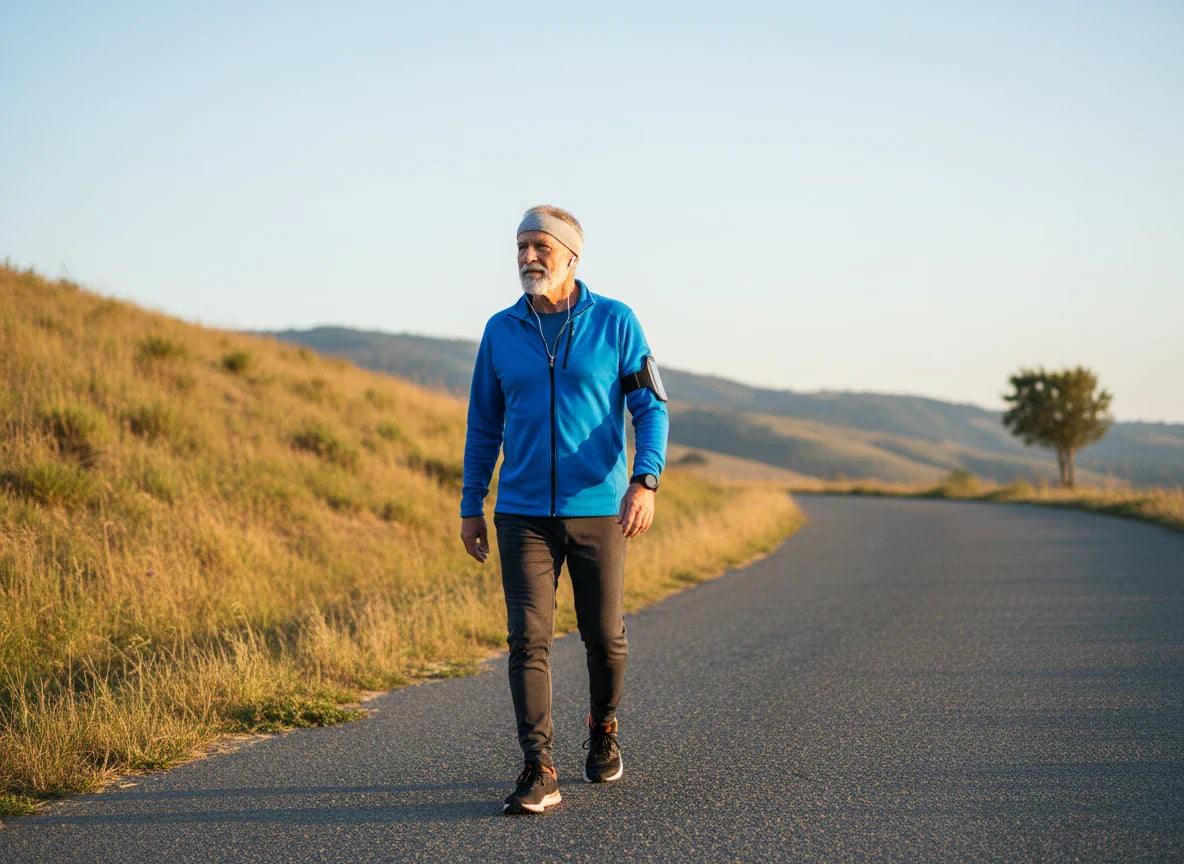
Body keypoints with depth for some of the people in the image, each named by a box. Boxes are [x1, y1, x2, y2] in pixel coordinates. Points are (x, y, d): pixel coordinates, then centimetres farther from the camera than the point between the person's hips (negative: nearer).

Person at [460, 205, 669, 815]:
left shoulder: (614, 322, -3)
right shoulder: (501, 331, 4)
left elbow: (651, 408, -5)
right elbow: (483, 424, 11)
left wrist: (645, 481, -20)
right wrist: (471, 508, 9)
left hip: (598, 511, -1)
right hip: (523, 514, 1)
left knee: (604, 637, 8)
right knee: (528, 639, -9)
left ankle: (603, 731, 36)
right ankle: (539, 773, -6)